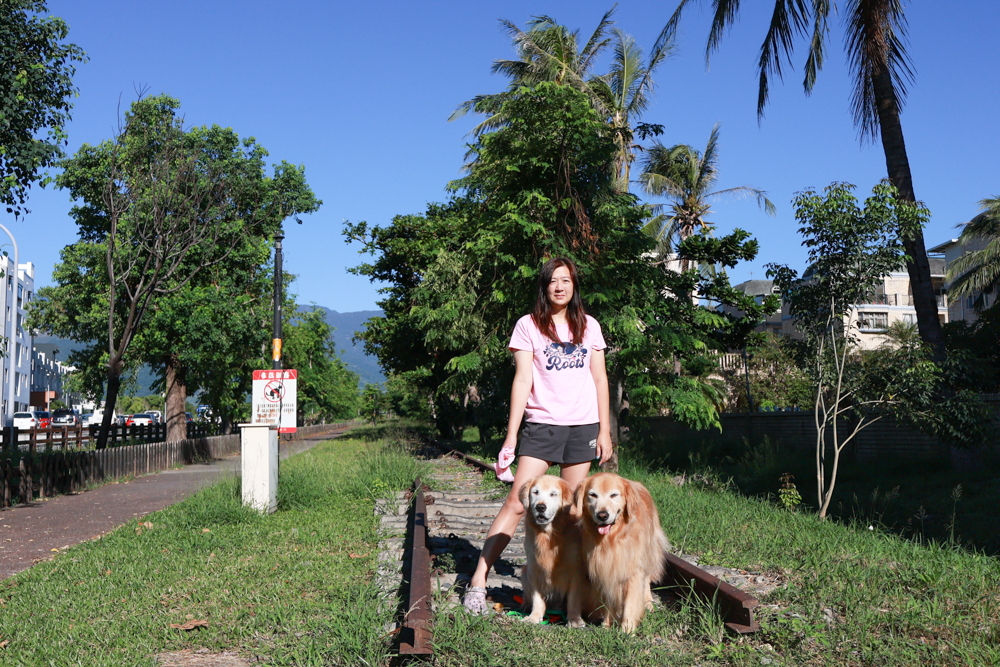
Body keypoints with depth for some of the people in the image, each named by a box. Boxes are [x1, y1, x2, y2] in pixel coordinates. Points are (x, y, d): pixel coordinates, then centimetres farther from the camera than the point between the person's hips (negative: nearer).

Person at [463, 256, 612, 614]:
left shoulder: (589, 326, 10)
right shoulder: (529, 326, 2)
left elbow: (600, 380, 12)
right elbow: (523, 380, -3)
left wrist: (605, 430, 7)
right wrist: (511, 436, -8)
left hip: (583, 426, 3)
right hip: (542, 424, -3)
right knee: (517, 501, -11)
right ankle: (477, 581, -10)